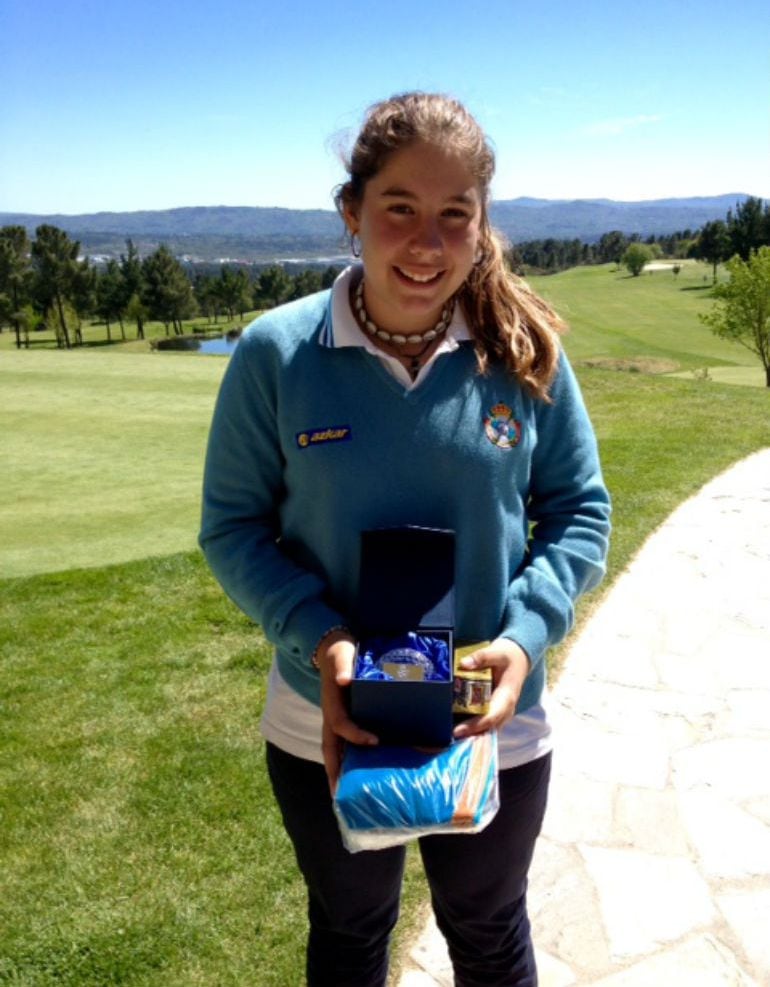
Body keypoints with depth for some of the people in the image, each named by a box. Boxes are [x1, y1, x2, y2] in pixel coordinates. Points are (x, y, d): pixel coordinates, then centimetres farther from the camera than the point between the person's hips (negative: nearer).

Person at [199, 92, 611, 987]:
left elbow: (580, 508, -3)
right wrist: (318, 639, -24)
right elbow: (232, 526, -8)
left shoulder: (524, 352, -11)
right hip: (326, 730, 0)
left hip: (494, 728, 1)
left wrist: (526, 636, -20)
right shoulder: (275, 353, -14)